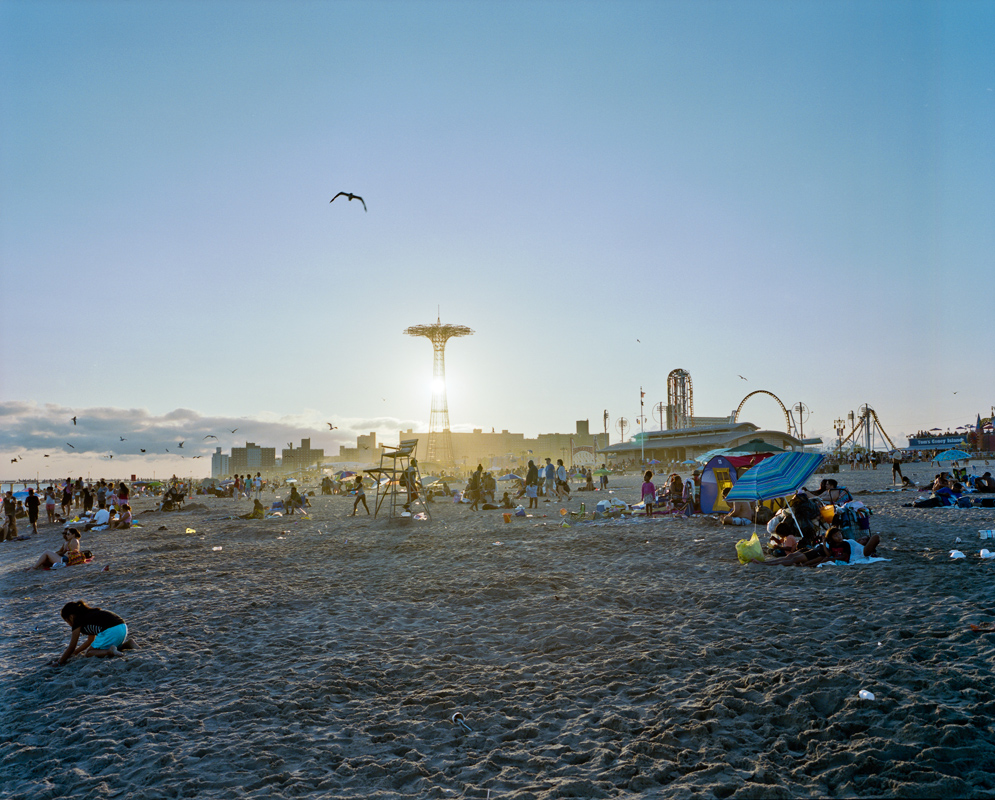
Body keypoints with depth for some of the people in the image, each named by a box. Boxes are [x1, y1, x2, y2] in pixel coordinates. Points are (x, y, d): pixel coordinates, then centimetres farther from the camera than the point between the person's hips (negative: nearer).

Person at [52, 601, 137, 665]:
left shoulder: (78, 621, 6)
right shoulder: (89, 615, 29)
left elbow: (71, 647, 9)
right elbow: (90, 640, 37)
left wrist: (59, 662, 21)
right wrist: (74, 652, 42)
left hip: (111, 631, -8)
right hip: (123, 628, 8)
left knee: (88, 654, 10)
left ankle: (110, 651, -15)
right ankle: (128, 643, 10)